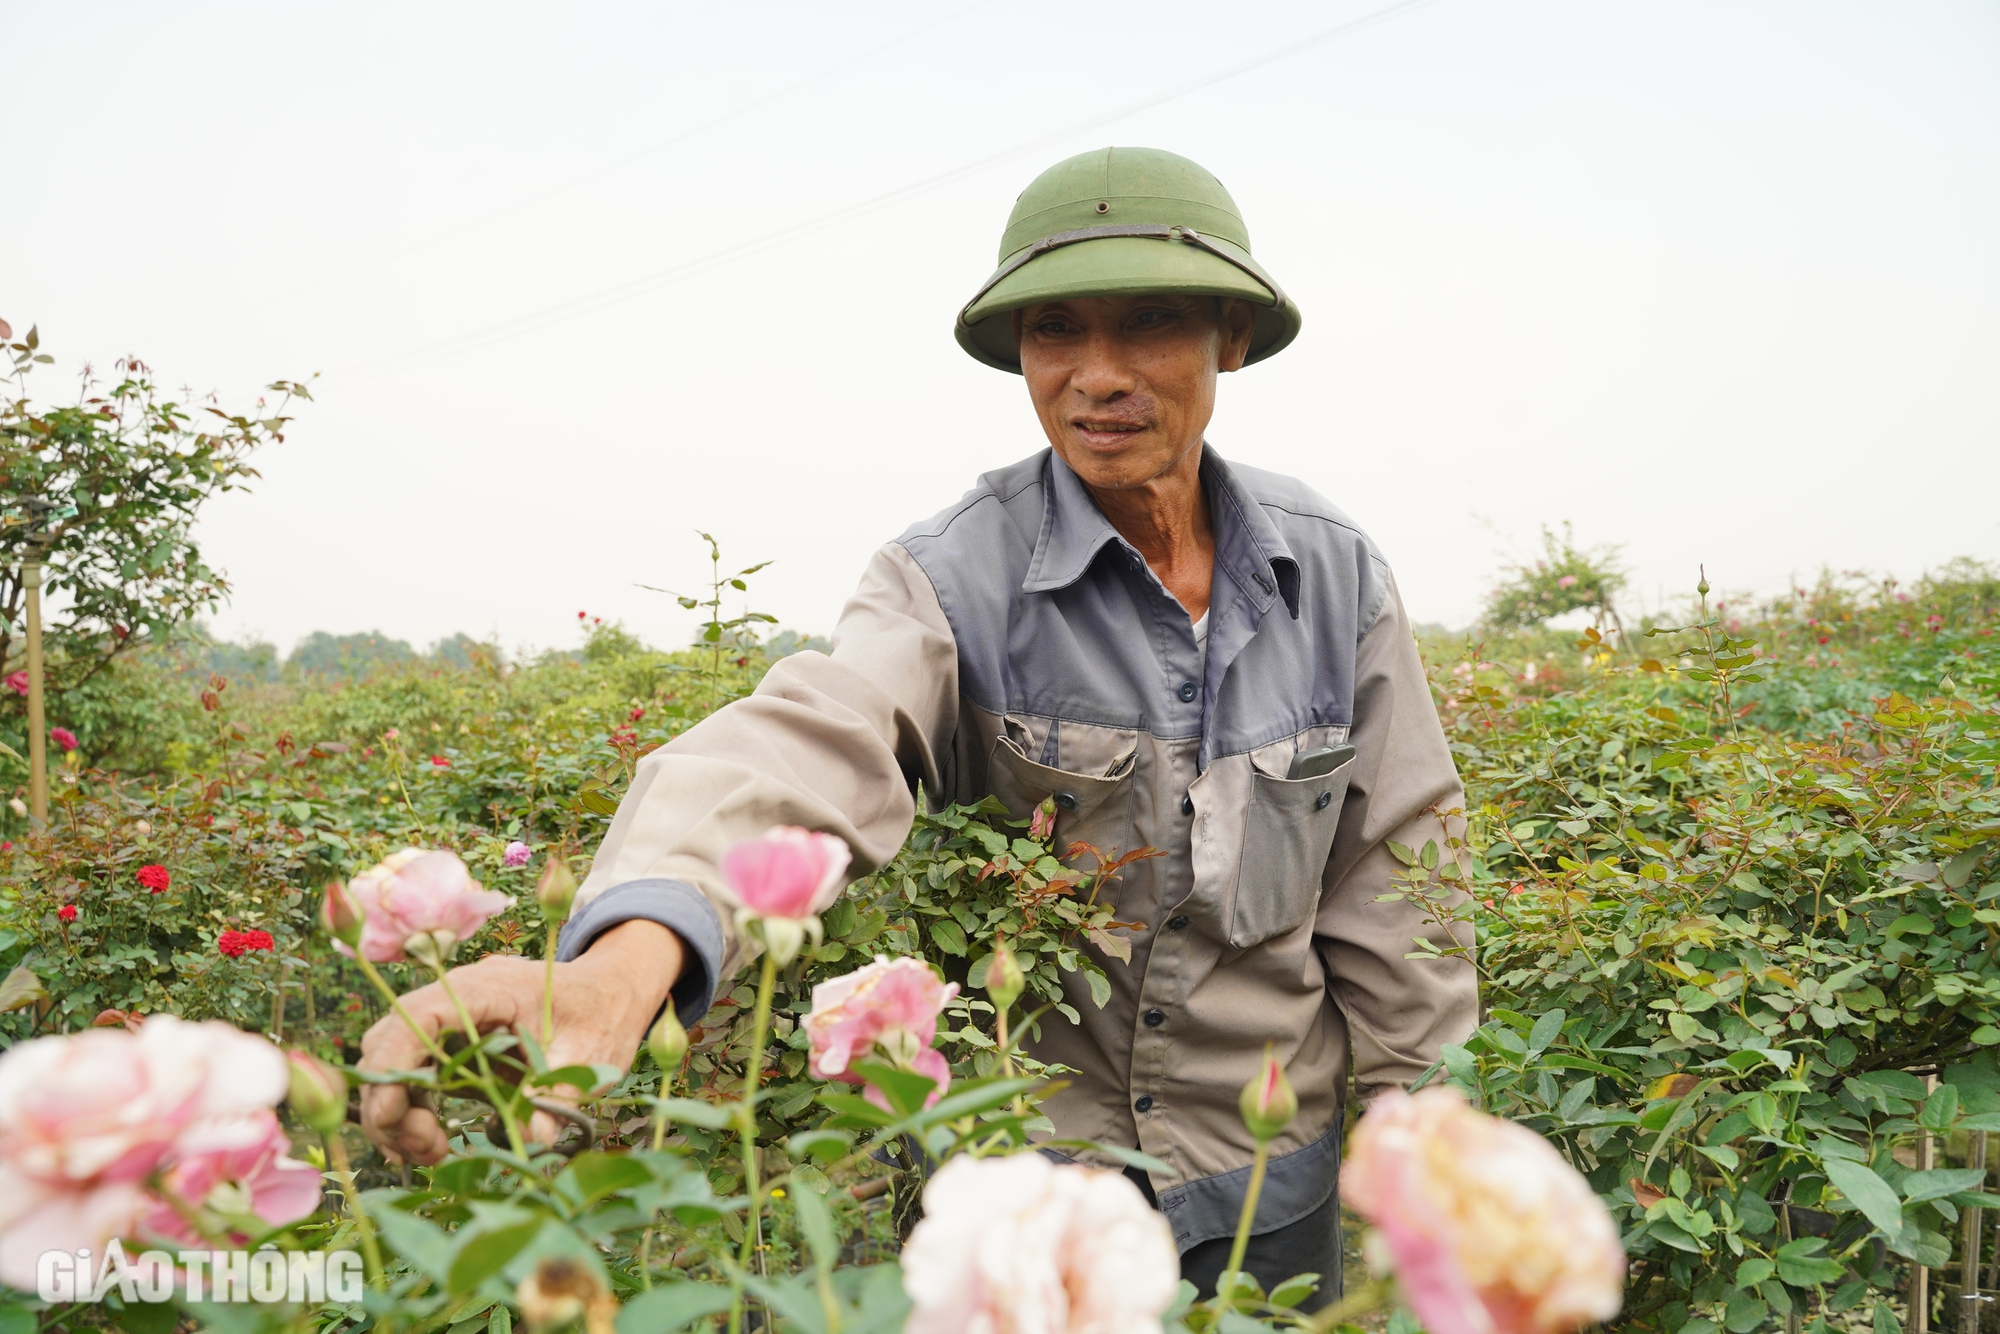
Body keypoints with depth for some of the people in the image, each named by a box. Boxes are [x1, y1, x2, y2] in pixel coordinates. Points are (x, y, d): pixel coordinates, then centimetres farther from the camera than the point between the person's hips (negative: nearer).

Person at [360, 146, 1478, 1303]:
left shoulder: (1334, 572, -8)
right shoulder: (956, 578, -18)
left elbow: (1393, 880, -1)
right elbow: (808, 748, -37)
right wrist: (623, 963, -57)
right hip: (1020, 1169, -2)